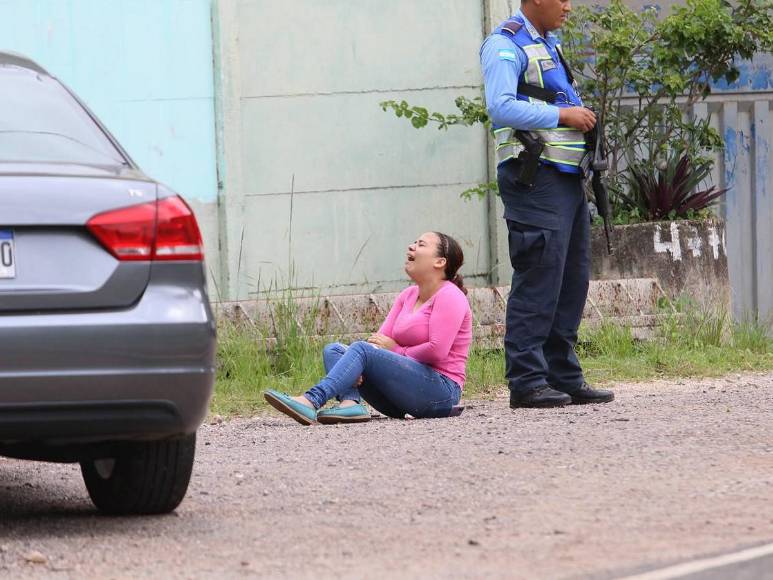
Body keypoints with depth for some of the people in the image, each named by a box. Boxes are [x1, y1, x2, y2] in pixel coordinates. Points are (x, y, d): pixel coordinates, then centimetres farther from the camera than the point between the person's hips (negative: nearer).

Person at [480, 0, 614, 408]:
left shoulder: (550, 45, 21)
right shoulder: (506, 45, -8)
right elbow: (501, 107, -21)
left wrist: (582, 117, 12)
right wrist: (563, 115, -18)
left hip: (567, 178, 10)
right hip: (534, 178, -10)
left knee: (571, 281, 10)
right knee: (538, 279, -12)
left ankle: (564, 377, 15)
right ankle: (526, 382, -11)